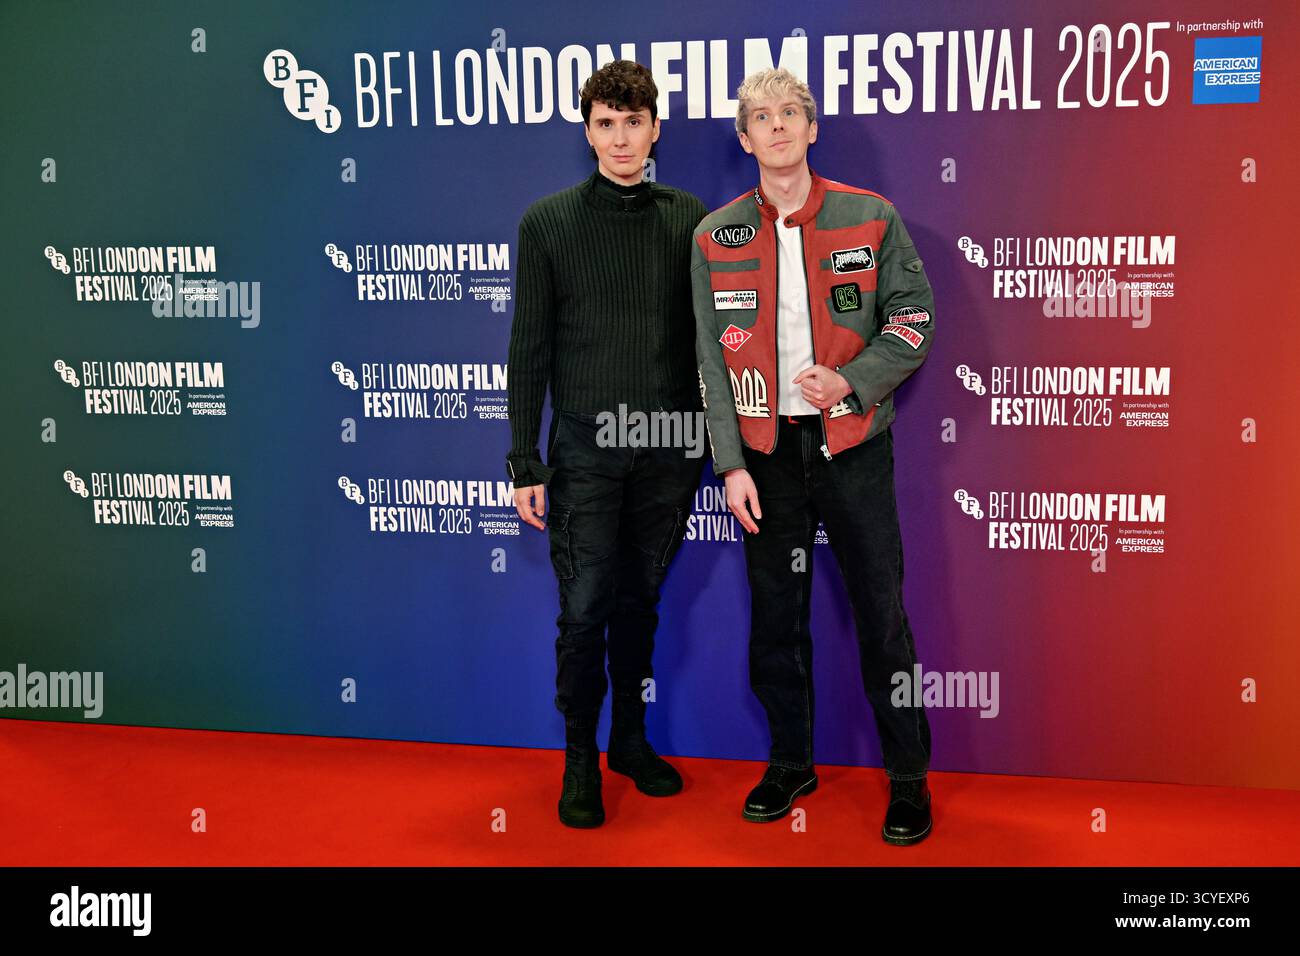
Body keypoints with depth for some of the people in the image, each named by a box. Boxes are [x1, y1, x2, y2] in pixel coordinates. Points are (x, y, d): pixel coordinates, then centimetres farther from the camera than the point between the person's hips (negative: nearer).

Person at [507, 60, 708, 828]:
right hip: (586, 447, -2)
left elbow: (708, 335, 9)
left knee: (641, 600, 13)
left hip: (669, 446, 2)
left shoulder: (689, 219, 5)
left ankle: (632, 739, 29)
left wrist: (715, 440, 6)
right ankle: (581, 760, 15)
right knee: (585, 608, -1)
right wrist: (525, 463, -3)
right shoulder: (549, 222, 1)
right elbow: (531, 349, 0)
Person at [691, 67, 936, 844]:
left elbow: (914, 318, 1)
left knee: (882, 613, 2)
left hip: (853, 444, -2)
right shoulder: (716, 238, 4)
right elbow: (712, 358, 3)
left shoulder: (870, 218, 0)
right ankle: (791, 762, 27)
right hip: (766, 451, 2)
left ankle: (908, 774, 16)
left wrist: (851, 381, -16)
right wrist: (731, 464, -3)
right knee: (775, 613, 10)